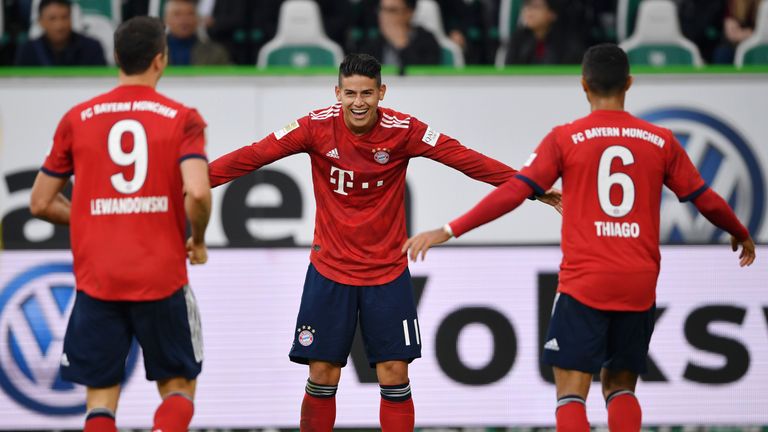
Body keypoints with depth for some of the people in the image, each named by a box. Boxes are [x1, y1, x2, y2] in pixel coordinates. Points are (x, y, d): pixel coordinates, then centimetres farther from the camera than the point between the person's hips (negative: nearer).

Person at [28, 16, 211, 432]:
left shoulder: (77, 119, 5)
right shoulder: (181, 118, -2)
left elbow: (41, 203, 9)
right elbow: (197, 192, -17)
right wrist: (198, 241, 3)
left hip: (96, 282, 2)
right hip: (163, 279, -1)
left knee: (101, 397, 8)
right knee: (178, 387, 13)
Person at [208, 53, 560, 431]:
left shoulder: (403, 130, -11)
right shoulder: (317, 127, -9)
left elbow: (464, 158, -14)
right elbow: (254, 155, -8)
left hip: (387, 270, 0)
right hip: (329, 269, 0)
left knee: (394, 376, -2)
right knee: (322, 377, 1)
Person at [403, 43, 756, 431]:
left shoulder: (565, 139, -4)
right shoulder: (661, 142, 4)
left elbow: (513, 193, -8)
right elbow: (705, 200, 12)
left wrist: (448, 232, -4)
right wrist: (742, 235, 31)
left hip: (584, 283, -3)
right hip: (640, 287, 3)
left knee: (571, 393, -1)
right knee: (620, 388, 16)